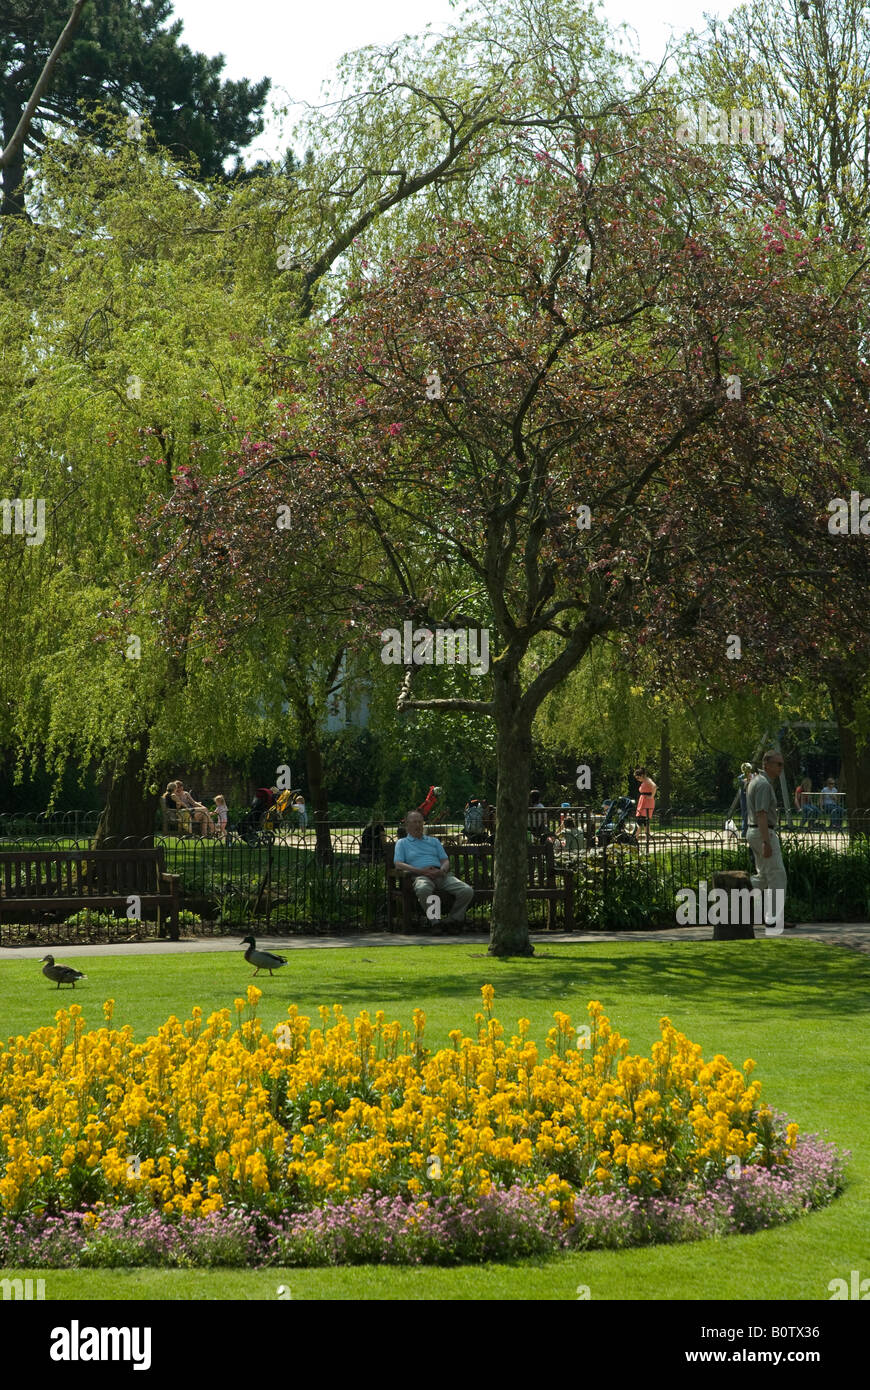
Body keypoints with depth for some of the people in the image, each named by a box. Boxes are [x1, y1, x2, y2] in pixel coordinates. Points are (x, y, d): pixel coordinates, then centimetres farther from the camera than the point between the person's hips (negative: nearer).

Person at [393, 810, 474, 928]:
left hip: (442, 875, 4)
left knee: (467, 891, -21)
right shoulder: (402, 843, 20)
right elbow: (398, 864, 3)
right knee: (423, 890, -43)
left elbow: (445, 861, 20)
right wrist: (421, 871, -10)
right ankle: (436, 920, -31)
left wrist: (442, 870, -6)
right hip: (421, 876, -4)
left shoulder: (434, 841, 30)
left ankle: (453, 919, -6)